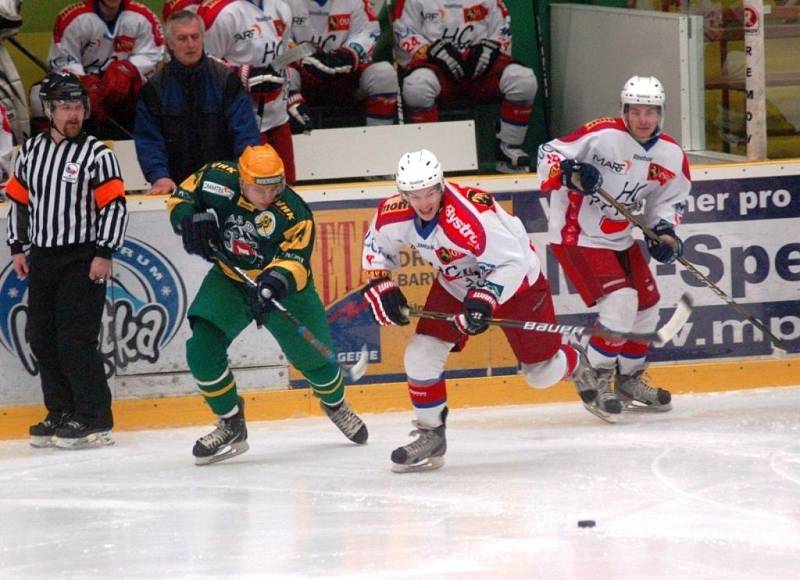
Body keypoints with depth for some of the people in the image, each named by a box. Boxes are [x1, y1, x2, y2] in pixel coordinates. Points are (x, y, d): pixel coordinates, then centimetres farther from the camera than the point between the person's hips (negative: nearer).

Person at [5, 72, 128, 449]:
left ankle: (94, 420, -5)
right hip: (42, 258, 6)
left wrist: (104, 254, -14)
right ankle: (61, 413, 19)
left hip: (83, 261, -6)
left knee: (76, 338, -11)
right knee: (41, 337, 7)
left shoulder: (97, 154, -7)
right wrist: (17, 248, 13)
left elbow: (114, 206, -10)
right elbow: (19, 200, 18)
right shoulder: (31, 151, 10)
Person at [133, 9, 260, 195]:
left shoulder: (225, 78, 3)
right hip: (177, 188, 0)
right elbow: (147, 138, 2)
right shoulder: (155, 87, 4)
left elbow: (245, 131, 0)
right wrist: (159, 176, -14)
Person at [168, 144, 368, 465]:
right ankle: (231, 427, 0)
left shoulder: (294, 213, -28)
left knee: (314, 356, 7)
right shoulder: (217, 179, -20)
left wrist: (277, 282, -56)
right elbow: (181, 198, -5)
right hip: (228, 279, 2)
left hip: (282, 286, -2)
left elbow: (294, 260, -35)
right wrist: (192, 221, -27)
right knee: (201, 348, -17)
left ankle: (336, 404, 44)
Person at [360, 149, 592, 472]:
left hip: (516, 281, -5)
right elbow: (376, 247, 3)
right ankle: (431, 436, 7)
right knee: (420, 356, -9)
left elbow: (512, 262, -36)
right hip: (455, 285, 5)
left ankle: (578, 366, 40)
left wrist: (485, 299, -45)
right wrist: (381, 287, -8)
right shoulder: (394, 214, -18)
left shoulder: (469, 214, -39)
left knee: (542, 374, 5)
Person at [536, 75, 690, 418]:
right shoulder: (602, 136, -22)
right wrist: (570, 174, -38)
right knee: (620, 302, -19)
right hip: (577, 235, -8)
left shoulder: (671, 156, -2)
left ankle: (629, 379, 32)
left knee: (646, 305, 13)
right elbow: (548, 155, -19)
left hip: (620, 239, 8)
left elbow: (670, 199, 13)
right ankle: (596, 377, -4)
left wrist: (664, 230, -6)